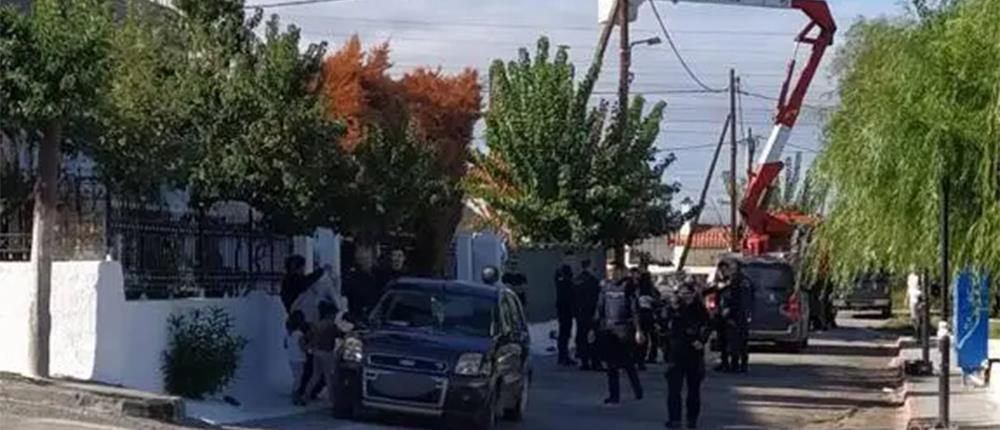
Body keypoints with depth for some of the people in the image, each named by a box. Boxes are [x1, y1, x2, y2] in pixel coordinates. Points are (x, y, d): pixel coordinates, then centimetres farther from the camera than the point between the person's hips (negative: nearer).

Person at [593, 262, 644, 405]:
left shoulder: (627, 287, -5)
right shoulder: (606, 287, 8)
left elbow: (635, 310, -7)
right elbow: (600, 308, 14)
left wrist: (638, 330, -13)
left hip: (623, 330, -5)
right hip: (607, 329, 5)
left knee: (627, 363, -3)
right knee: (611, 364, 6)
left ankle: (638, 391, 15)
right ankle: (614, 395, 12)